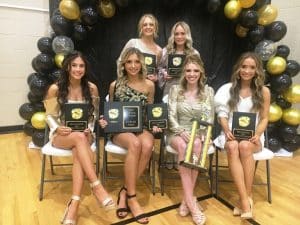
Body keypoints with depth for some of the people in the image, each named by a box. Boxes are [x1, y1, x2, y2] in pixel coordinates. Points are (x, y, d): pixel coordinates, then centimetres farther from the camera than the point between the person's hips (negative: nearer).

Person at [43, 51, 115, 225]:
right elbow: (50, 115, 4)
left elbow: (94, 114, 8)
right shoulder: (55, 89, -3)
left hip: (84, 134, 1)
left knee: (79, 153, -34)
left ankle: (74, 205, -37)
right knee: (79, 137, -37)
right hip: (61, 135, -1)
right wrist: (57, 128, -15)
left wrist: (89, 129, -8)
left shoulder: (92, 88, 2)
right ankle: (97, 186, -39)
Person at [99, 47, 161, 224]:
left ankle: (125, 192, -16)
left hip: (142, 127, 2)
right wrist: (104, 120, -9)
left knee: (147, 145, -34)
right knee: (135, 144, -36)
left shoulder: (149, 85, 5)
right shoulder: (115, 85, 3)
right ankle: (132, 197, -22)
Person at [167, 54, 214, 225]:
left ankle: (187, 200, -25)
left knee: (196, 144, -34)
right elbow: (171, 116, -4)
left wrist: (198, 134, -18)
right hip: (178, 132, 0)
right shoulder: (175, 89, 2)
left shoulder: (208, 91, 4)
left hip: (199, 133, 1)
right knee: (183, 146, -34)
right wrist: (182, 132, -21)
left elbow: (210, 118, 0)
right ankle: (191, 201, -29)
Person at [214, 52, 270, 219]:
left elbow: (264, 118, 6)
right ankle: (245, 199, -33)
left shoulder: (263, 91, 5)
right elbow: (222, 114, 4)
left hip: (252, 137, 0)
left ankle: (248, 196, -24)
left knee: (245, 146, -36)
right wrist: (226, 131, -14)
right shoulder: (228, 88, 7)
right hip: (232, 135, 1)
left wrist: (258, 135, -13)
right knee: (233, 147, -35)